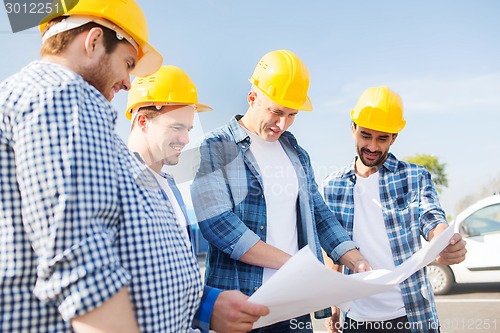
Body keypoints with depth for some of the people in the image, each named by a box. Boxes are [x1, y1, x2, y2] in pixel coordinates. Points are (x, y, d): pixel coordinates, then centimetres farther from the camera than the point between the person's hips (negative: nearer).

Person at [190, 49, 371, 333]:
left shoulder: (296, 153, 12)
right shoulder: (215, 149, -7)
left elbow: (319, 215, 16)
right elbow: (218, 225, -18)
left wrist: (356, 260, 0)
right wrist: (292, 263, -19)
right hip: (239, 302, -5)